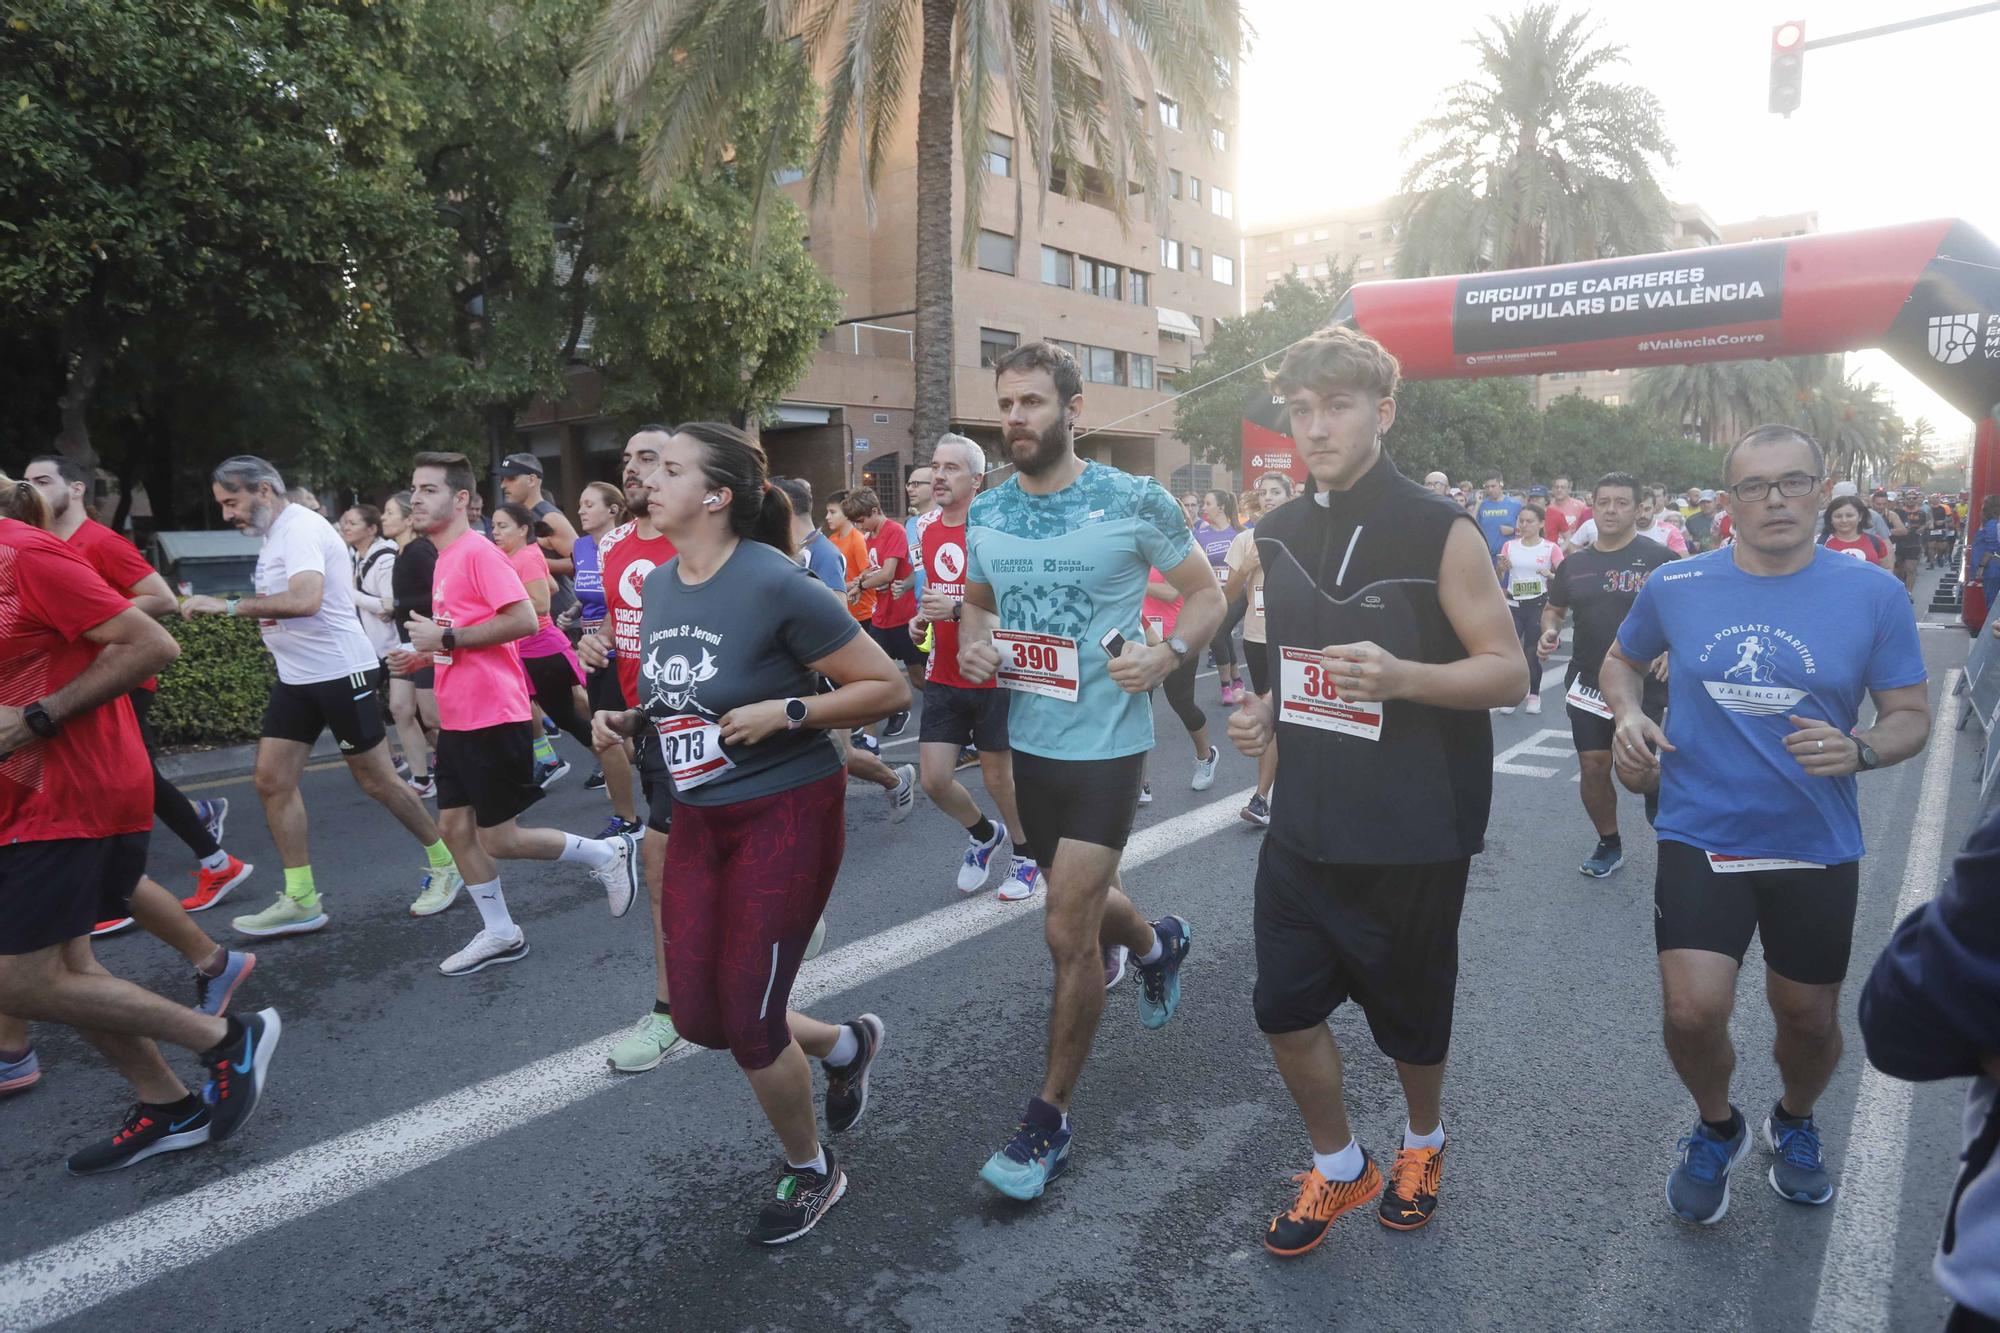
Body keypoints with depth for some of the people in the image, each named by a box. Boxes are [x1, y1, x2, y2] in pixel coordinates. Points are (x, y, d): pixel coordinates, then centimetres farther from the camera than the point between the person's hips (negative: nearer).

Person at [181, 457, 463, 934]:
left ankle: (443, 861, 19)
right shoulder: (274, 533, 12)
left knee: (376, 780, 1)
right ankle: (300, 900, 9)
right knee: (272, 781, 3)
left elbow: (306, 600, -33)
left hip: (340, 672, -9)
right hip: (296, 677, 9)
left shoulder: (300, 528, -18)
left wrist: (229, 605, -29)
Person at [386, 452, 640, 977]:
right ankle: (500, 934, 23)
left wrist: (446, 637, -20)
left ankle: (608, 854, 16)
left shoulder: (478, 551, -14)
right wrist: (423, 655, 9)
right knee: (455, 826, 10)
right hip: (457, 718, 9)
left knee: (499, 840, -1)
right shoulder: (445, 558, 14)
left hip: (494, 718, -9)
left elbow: (525, 620, -24)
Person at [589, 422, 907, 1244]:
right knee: (699, 1017, 9)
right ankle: (845, 1046, 38)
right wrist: (629, 720, 1)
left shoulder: (773, 584, -19)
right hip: (699, 816, 7)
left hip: (785, 812, -7)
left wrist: (785, 712, -24)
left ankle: (811, 1172, 29)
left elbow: (889, 688, -16)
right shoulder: (659, 584, 4)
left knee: (747, 1022, -1)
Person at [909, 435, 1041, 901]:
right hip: (944, 677, 5)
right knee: (934, 779, 3)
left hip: (993, 676, -5)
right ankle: (984, 833, 32)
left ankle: (1025, 854, 33)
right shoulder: (928, 531, 7)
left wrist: (957, 608, -28)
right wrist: (924, 614, 2)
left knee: (998, 776, 8)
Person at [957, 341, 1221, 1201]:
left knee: (1068, 934, -7)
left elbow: (1208, 594, -3)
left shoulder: (1135, 502, -11)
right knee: (1077, 905, 22)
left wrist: (1167, 655, -21)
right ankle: (1157, 945, 57)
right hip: (1028, 742, 6)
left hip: (1106, 746, -6)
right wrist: (970, 644, -4)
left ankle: (1049, 1121, 12)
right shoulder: (985, 515, 3)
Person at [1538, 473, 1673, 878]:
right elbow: (1554, 608, 18)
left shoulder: (1659, 559, -7)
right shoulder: (1574, 563, 6)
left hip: (1643, 684, -4)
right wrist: (1549, 631, -3)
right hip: (1587, 684, 4)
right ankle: (1609, 845, 26)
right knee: (1593, 767, 7)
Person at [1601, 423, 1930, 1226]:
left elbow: (1911, 716, -1)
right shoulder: (1675, 587, -4)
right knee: (1693, 1011, -14)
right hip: (1701, 836, 0)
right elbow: (1622, 659, 15)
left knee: (1808, 1019, 16)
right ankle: (1717, 1129, 20)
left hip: (1818, 848, 1)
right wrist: (1627, 715, -6)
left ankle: (1795, 1123, 50)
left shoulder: (1872, 596, -7)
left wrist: (1861, 751, -23)